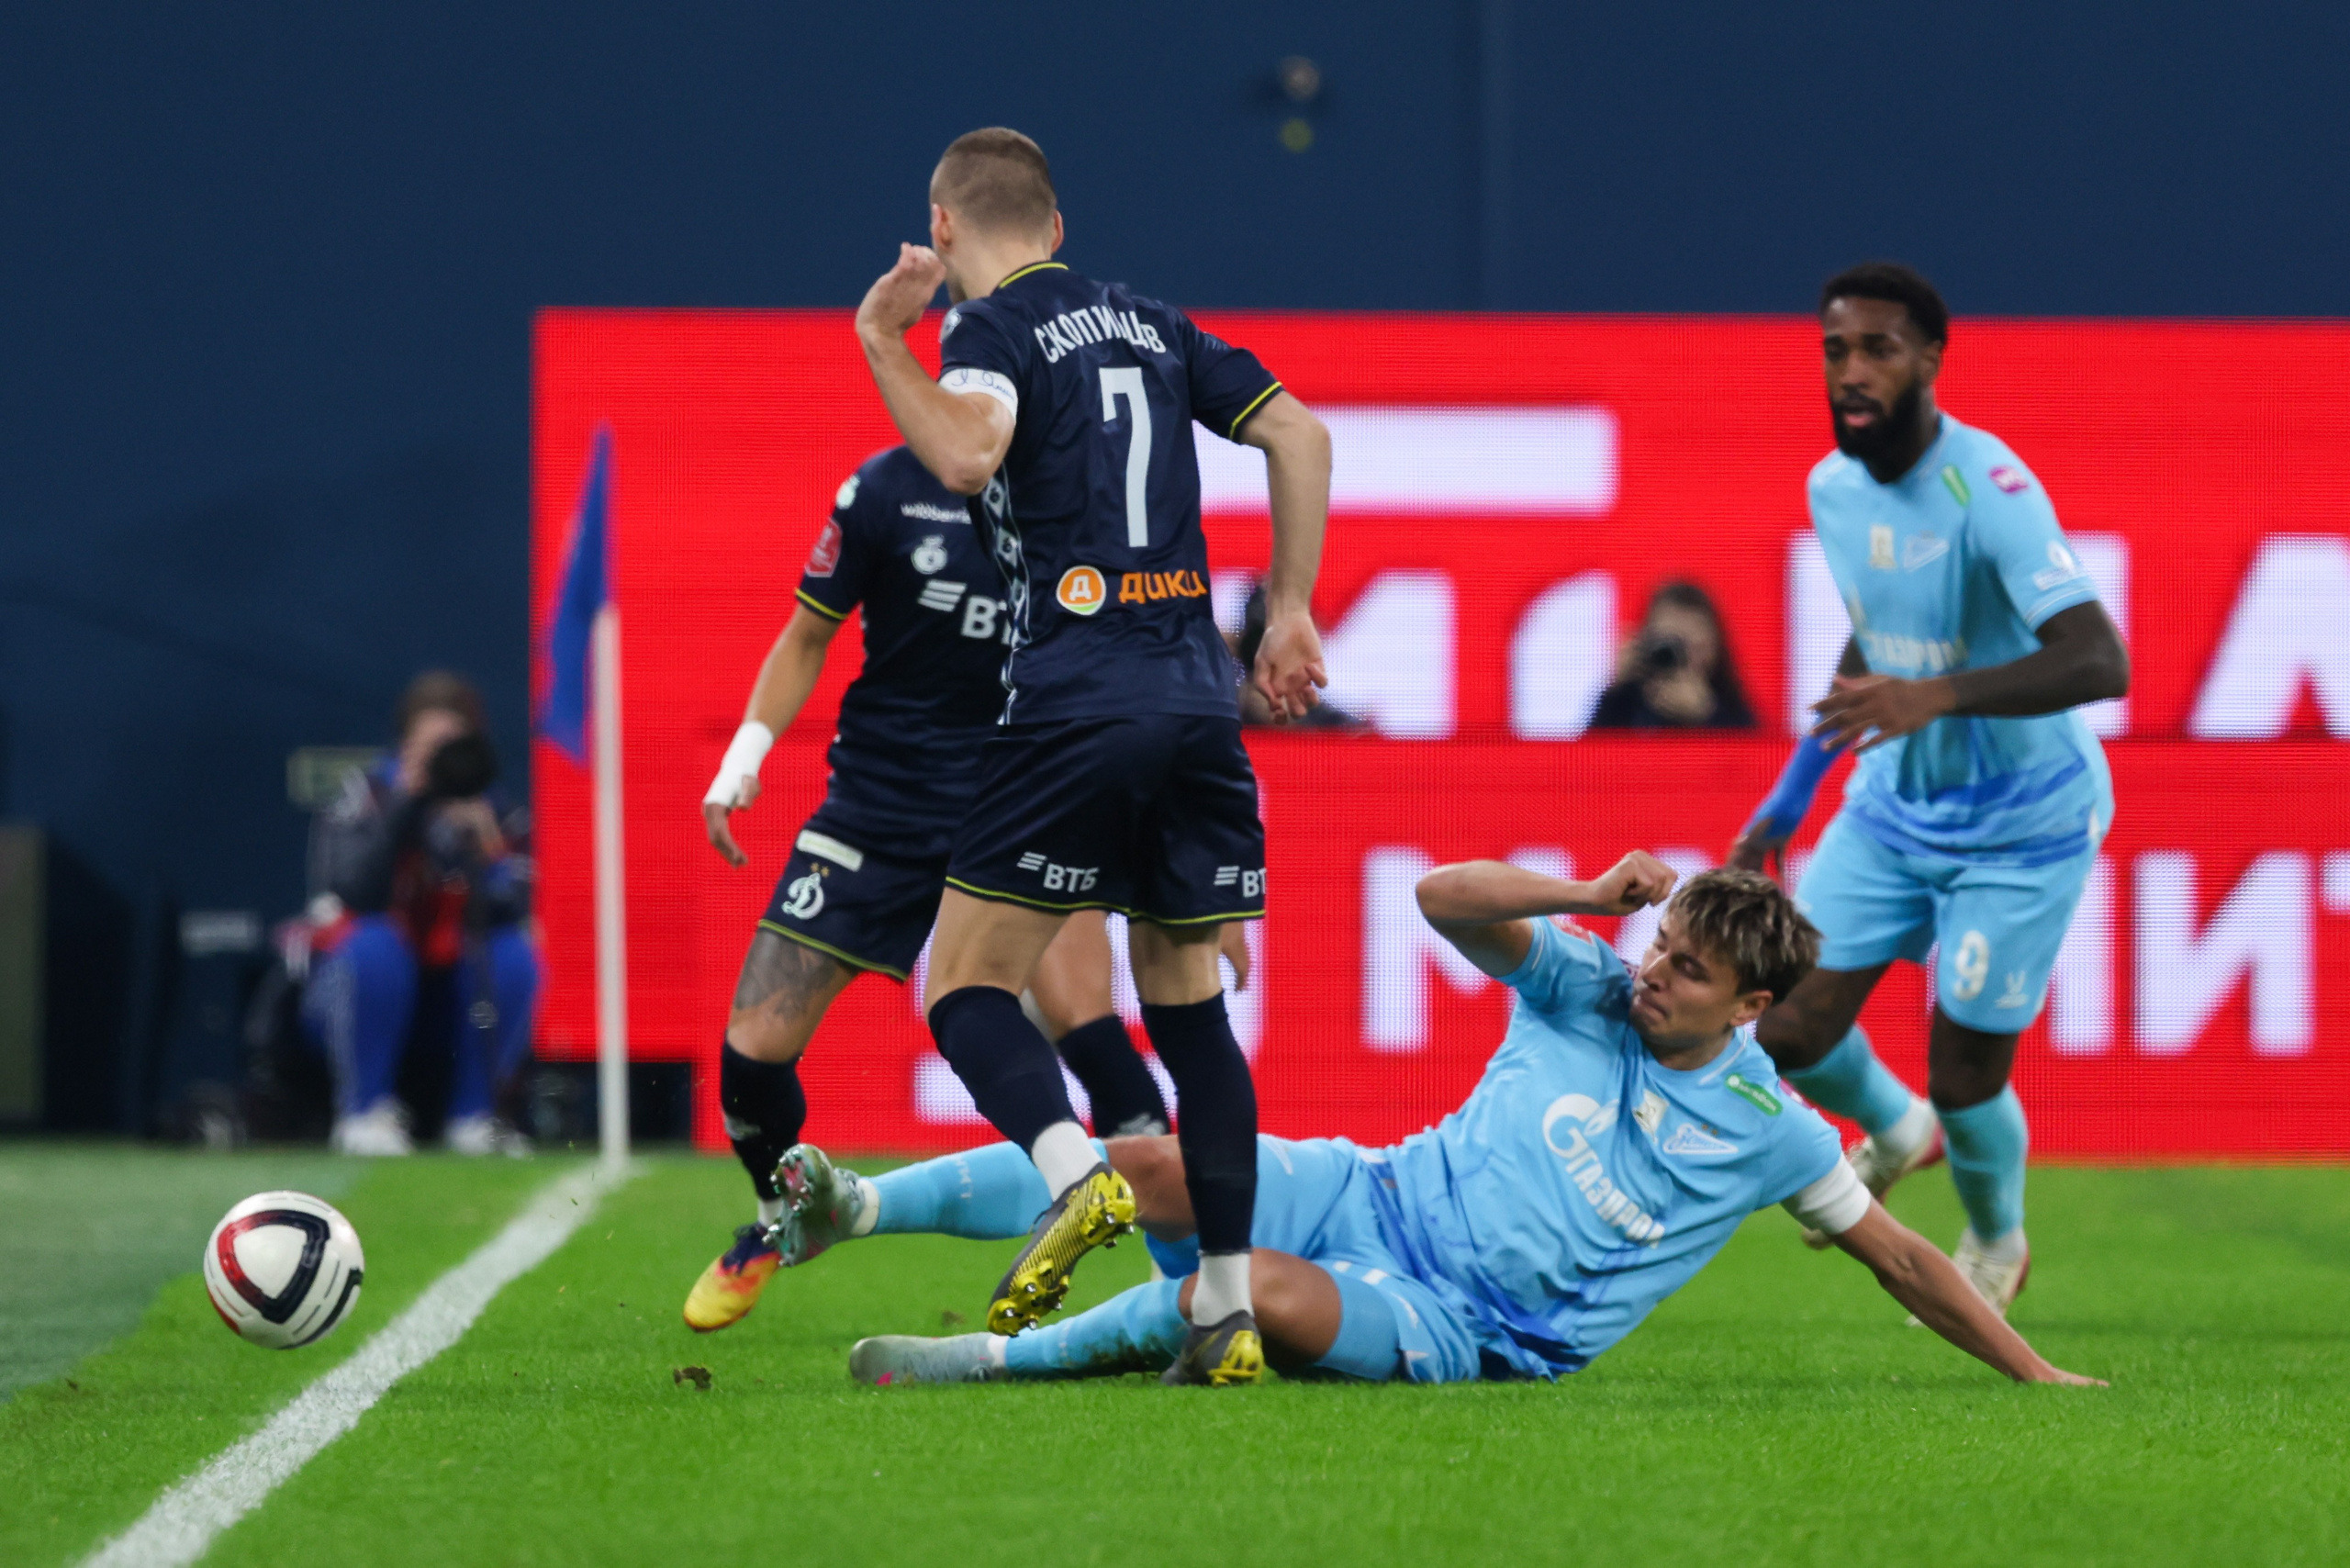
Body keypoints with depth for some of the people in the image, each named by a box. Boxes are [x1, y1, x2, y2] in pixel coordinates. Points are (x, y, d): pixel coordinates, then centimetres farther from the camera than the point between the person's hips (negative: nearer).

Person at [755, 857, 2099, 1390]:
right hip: (1378, 1200, 4)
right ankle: (852, 1206, -19)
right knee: (1152, 1167, -20)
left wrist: (2033, 1372, 4)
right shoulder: (1587, 990, 4)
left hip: (1460, 1333, -4)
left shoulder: (1770, 1130, -1)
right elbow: (1445, 896, -4)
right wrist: (1595, 896, -13)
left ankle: (999, 1360, -26)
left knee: (1266, 1294, -36)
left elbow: (1898, 1255, 6)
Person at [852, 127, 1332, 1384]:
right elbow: (1299, 433, 19)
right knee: (1185, 1000, 12)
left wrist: (883, 346, -9)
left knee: (965, 984, 0)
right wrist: (1287, 614, 22)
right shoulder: (1147, 323, 19)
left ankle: (1075, 1175, -28)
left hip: (1074, 703, -6)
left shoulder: (994, 325, -1)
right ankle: (1227, 1306, 7)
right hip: (1200, 695, 6)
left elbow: (967, 455, -21)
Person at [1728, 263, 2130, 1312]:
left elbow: (2100, 663, -37)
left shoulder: (1989, 489, -27)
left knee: (1963, 1078, -2)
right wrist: (1791, 795, 18)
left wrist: (1937, 696, -50)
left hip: (2022, 821, -6)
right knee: (1789, 1033, -3)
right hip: (1894, 802, 6)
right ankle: (1896, 1131, 32)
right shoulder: (1833, 488, -3)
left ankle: (1997, 1243, 32)